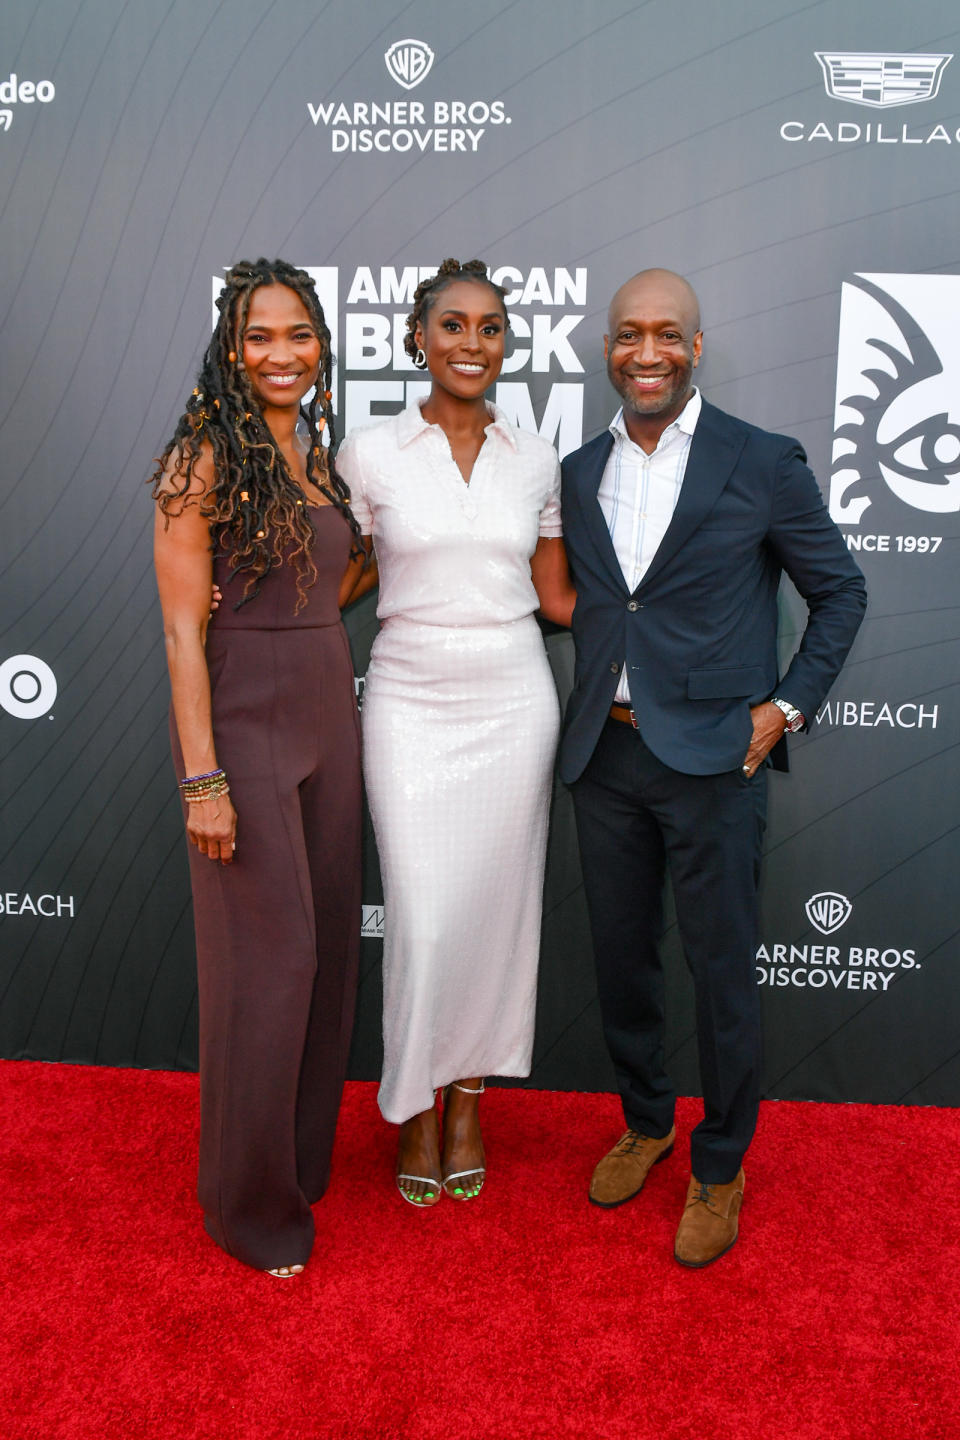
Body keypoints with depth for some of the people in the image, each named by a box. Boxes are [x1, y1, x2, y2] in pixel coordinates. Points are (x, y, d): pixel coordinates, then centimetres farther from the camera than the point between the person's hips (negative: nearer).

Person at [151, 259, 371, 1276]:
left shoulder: (318, 452, 11)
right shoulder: (202, 459, -11)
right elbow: (183, 629, -15)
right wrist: (202, 779, -17)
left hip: (329, 715, 7)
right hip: (243, 723, -7)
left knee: (328, 944, 14)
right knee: (268, 955, 0)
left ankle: (305, 1154, 35)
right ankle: (251, 1198, 22)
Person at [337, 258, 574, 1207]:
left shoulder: (535, 460, 6)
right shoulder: (371, 453, -1)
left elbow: (555, 596, 11)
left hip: (512, 701, 2)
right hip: (411, 702, -2)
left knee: (495, 905, 9)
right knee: (422, 916, -1)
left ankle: (468, 1099, 31)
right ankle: (415, 1110, 25)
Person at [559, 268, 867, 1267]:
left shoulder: (762, 464, -4)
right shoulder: (578, 473, 8)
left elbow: (840, 590, 3)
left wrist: (788, 704, -6)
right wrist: (591, 711, 6)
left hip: (713, 759, -4)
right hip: (604, 755, 4)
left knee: (721, 970, 5)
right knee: (619, 958, 15)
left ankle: (719, 1169, 27)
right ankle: (645, 1121, 39)